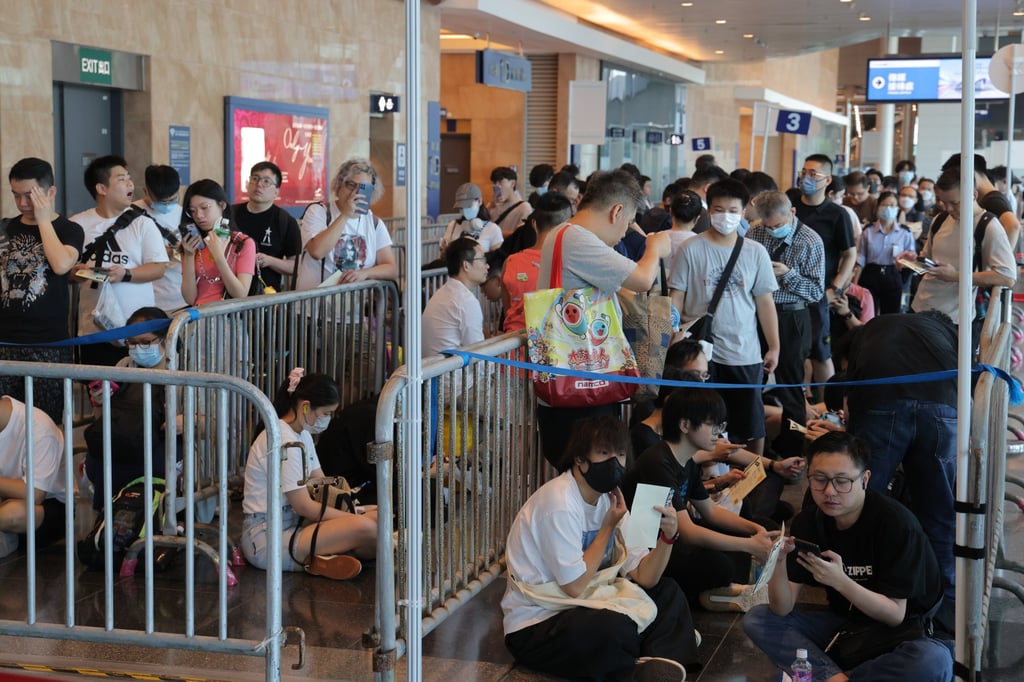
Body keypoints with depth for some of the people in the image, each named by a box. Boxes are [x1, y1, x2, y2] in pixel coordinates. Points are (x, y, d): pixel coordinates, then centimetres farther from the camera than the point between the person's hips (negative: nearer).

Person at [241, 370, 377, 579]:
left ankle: (325, 557, -13)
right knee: (362, 527, -28)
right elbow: (304, 506, -19)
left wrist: (355, 508, 1)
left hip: (290, 525, 11)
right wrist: (352, 515, -13)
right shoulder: (284, 441, -19)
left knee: (373, 517, -5)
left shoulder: (302, 435, 14)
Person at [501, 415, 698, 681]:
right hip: (533, 629, -9)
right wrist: (608, 527, -11)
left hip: (581, 606, 9)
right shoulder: (559, 502, -20)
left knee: (668, 592, 4)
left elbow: (644, 578, 1)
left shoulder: (609, 498, 5)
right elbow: (574, 586, -20)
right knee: (617, 627, -34)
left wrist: (667, 537, -18)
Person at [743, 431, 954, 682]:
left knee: (935, 661, -37)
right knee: (756, 619, -12)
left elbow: (895, 614, -20)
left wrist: (840, 581, -34)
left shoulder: (896, 523, -20)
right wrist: (778, 563, -31)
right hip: (843, 624, 4)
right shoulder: (808, 522, -7)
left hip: (899, 630, -4)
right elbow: (782, 609, -11)